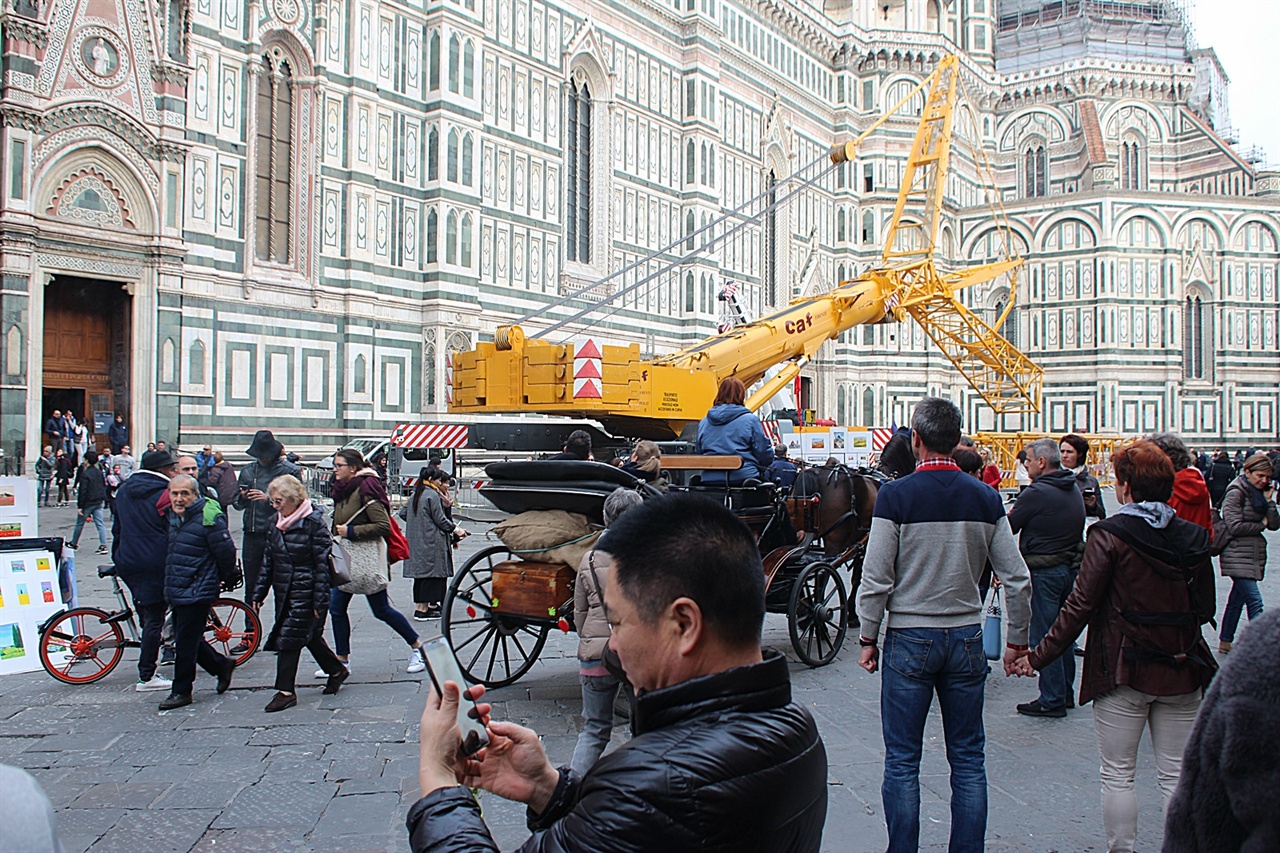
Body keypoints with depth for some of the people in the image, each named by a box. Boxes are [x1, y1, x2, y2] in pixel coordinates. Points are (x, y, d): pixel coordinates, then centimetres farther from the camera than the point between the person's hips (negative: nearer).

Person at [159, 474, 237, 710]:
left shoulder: (208, 518, -17)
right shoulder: (172, 515, 8)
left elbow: (226, 552, -12)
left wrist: (219, 579, 2)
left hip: (197, 591, -8)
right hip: (175, 591, 8)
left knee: (186, 641, -1)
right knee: (187, 639, 15)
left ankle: (181, 691, 12)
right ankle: (221, 666, 33)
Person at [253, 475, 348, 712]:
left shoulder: (313, 522, -14)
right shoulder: (278, 522, 9)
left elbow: (322, 565, -14)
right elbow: (268, 561, 15)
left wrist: (320, 601, -16)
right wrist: (259, 593, 12)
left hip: (305, 593, -7)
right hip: (284, 592, 7)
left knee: (289, 638, -7)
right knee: (309, 636, 15)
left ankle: (286, 691, 1)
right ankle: (336, 670, 33)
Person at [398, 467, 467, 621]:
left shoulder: (416, 494, 13)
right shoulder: (432, 495, -13)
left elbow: (403, 513, 18)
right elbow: (440, 520, -14)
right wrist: (455, 529, -2)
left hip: (415, 542, 9)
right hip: (431, 543, -9)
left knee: (421, 573, 13)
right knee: (430, 573, -4)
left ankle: (419, 605, 17)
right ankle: (423, 609, -5)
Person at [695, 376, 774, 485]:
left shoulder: (704, 422, 10)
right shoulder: (750, 420, -2)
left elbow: (698, 452, 18)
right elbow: (764, 453, 1)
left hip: (710, 480, 4)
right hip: (744, 479, -4)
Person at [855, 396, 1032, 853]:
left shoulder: (895, 495, -11)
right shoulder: (986, 497, -1)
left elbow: (876, 579, -11)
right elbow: (1017, 580, 0)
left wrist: (868, 637, 1)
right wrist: (1018, 641, 12)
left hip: (909, 640, -3)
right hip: (966, 640, 3)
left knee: (902, 760, 7)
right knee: (968, 759, 12)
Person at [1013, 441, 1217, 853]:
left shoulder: (1109, 535, -13)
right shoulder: (1194, 537, 1)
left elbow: (1080, 606, -15)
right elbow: (1206, 609, 9)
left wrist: (1039, 656, -8)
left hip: (1123, 670, -4)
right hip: (1183, 671, 4)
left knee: (1118, 775, 7)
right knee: (1176, 776, 13)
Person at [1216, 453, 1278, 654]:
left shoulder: (1261, 492, 12)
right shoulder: (1236, 492, -11)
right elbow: (1235, 526, -18)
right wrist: (1261, 524, -5)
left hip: (1255, 554, 8)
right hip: (1238, 555, -8)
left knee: (1237, 599, 15)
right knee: (1254, 601, -14)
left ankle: (1225, 642, 24)